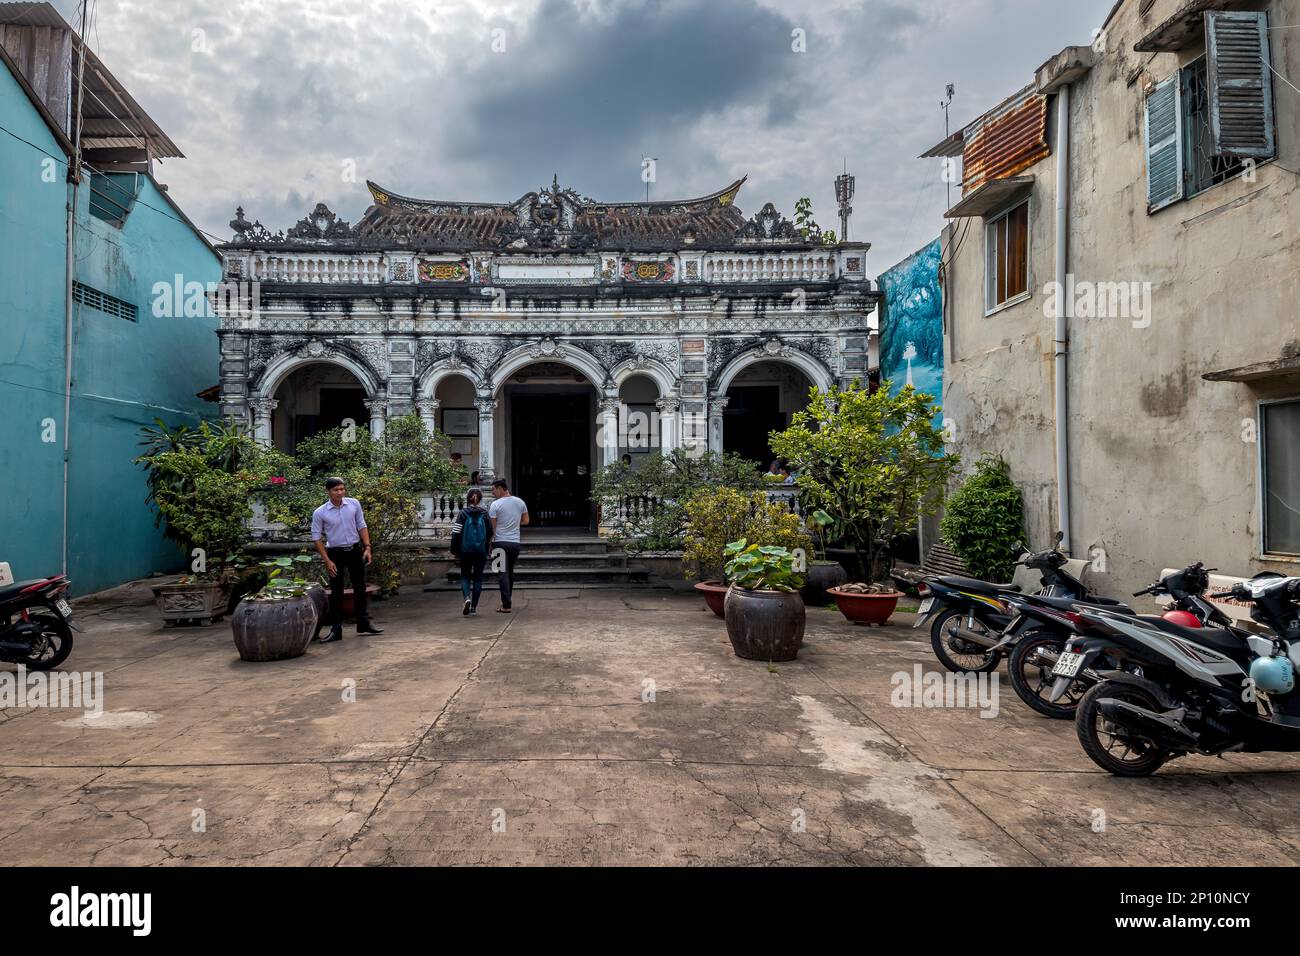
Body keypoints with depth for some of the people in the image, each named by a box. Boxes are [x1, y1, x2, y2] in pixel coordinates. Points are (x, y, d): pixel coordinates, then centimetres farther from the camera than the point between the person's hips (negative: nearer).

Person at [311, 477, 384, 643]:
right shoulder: (319, 513, -11)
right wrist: (327, 561, -10)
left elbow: (361, 526, 5)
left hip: (355, 550, 3)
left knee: (360, 587, 11)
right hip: (335, 553, -3)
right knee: (336, 592, 1)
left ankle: (363, 623, 23)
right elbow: (316, 538, -5)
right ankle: (336, 629, 9)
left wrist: (367, 547, -4)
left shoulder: (354, 504, -4)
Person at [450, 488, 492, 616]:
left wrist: (454, 550, 3)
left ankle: (467, 598, -13)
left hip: (465, 551, -1)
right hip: (481, 551, 1)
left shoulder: (463, 513, -5)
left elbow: (456, 533, -6)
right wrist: (489, 550, 13)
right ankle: (474, 607, 9)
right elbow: (490, 533, 2)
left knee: (465, 576, 13)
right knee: (478, 577, 9)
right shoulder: (484, 514, -1)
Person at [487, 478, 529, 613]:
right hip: (515, 542, 5)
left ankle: (506, 605, -7)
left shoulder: (496, 504, -10)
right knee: (510, 572, 18)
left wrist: (489, 543, -2)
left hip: (500, 542, -5)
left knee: (503, 573, -3)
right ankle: (506, 600, 27)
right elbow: (526, 521, 13)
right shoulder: (520, 502, 6)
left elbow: (492, 526, -9)